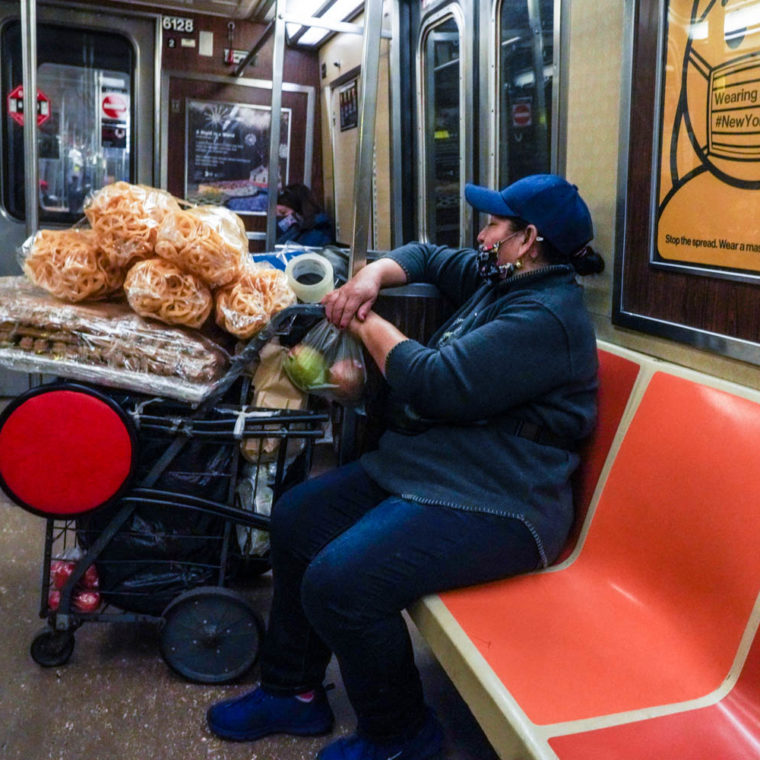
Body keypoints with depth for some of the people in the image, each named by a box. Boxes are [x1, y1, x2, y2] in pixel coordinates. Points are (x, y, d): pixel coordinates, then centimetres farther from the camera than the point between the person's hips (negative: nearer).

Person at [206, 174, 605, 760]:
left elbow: (436, 386, -26)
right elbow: (427, 256, 25)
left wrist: (368, 323, -9)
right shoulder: (497, 277, 12)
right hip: (425, 464, 11)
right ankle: (293, 691, 23)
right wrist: (373, 276, 2)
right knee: (296, 518, 9)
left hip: (491, 504, -11)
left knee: (337, 582, -26)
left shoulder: (546, 316, -20)